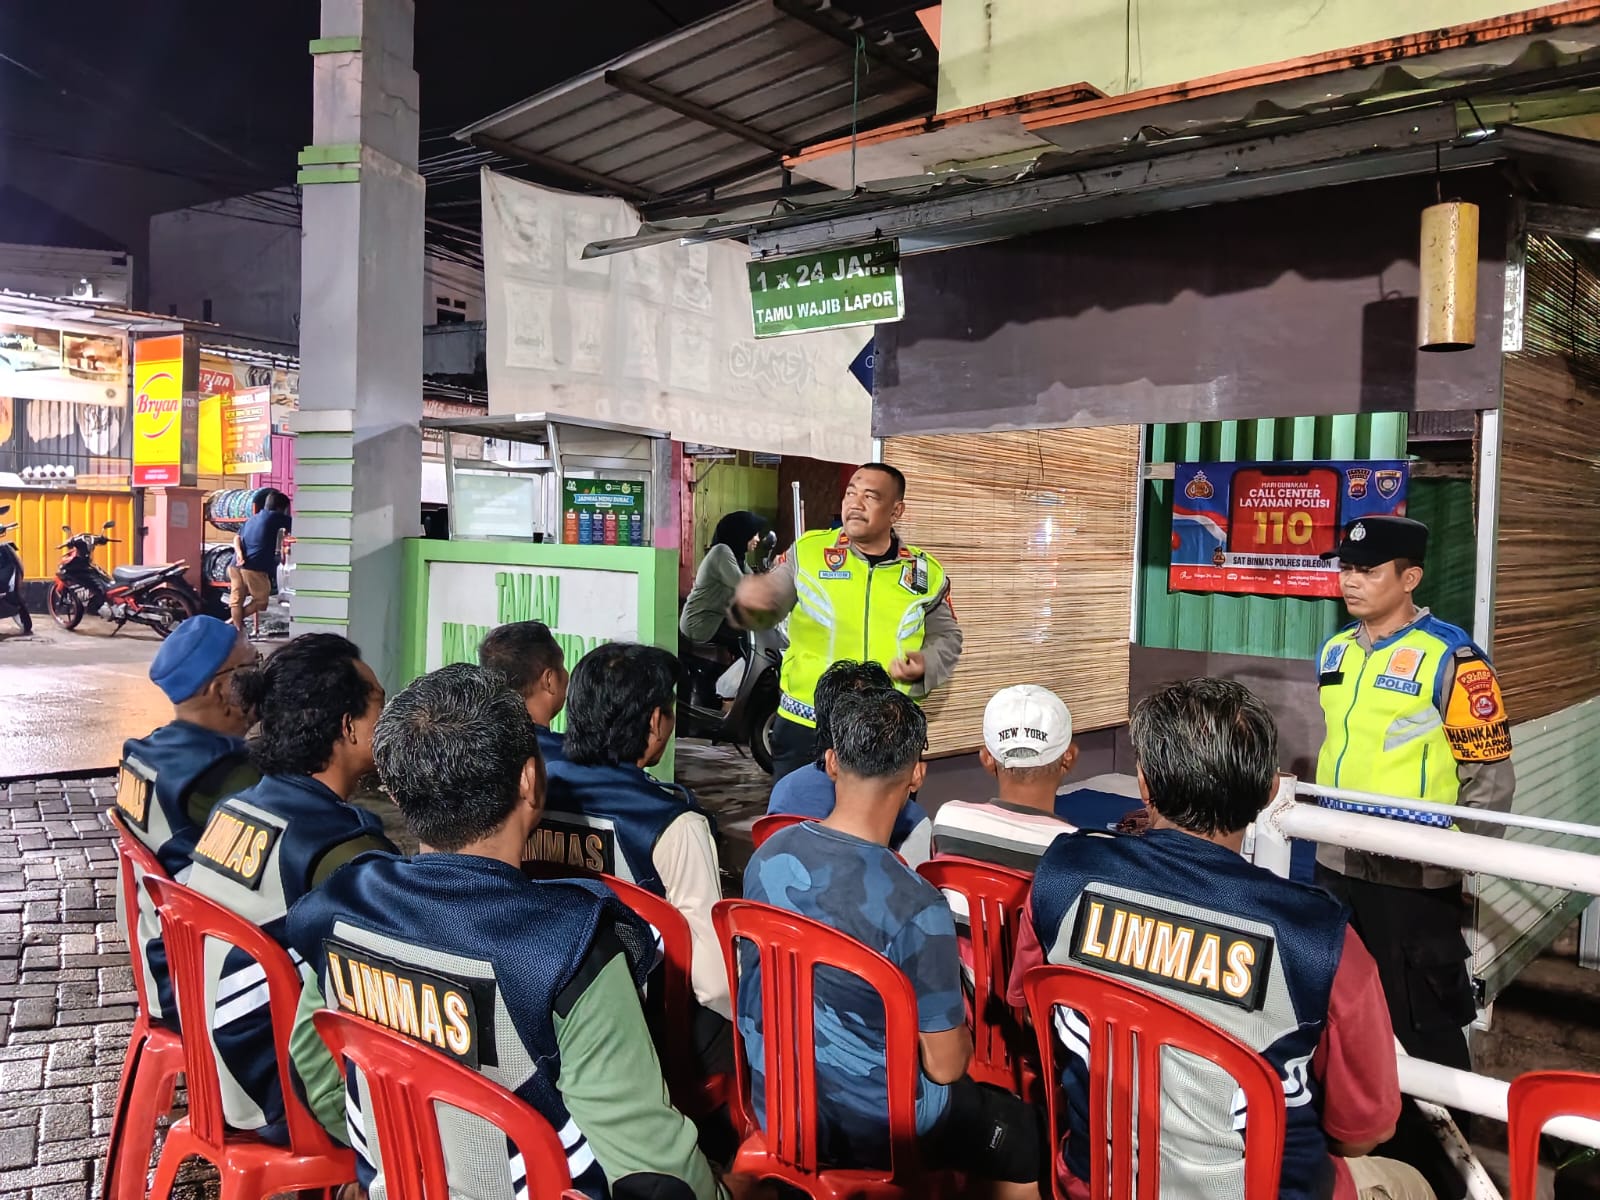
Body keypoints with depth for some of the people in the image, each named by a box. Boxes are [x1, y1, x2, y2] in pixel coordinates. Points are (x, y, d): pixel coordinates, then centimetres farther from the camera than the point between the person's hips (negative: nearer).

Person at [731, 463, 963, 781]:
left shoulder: (926, 572, 2)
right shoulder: (808, 550, -2)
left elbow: (947, 636, 12)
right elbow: (769, 609, -2)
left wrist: (925, 666, -9)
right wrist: (748, 600, -25)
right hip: (804, 729, -1)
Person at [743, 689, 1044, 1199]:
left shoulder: (768, 855, -11)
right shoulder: (916, 908, -30)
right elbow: (943, 1066, -20)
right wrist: (963, 1040, 4)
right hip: (872, 1127, -6)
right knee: (1028, 1132, 19)